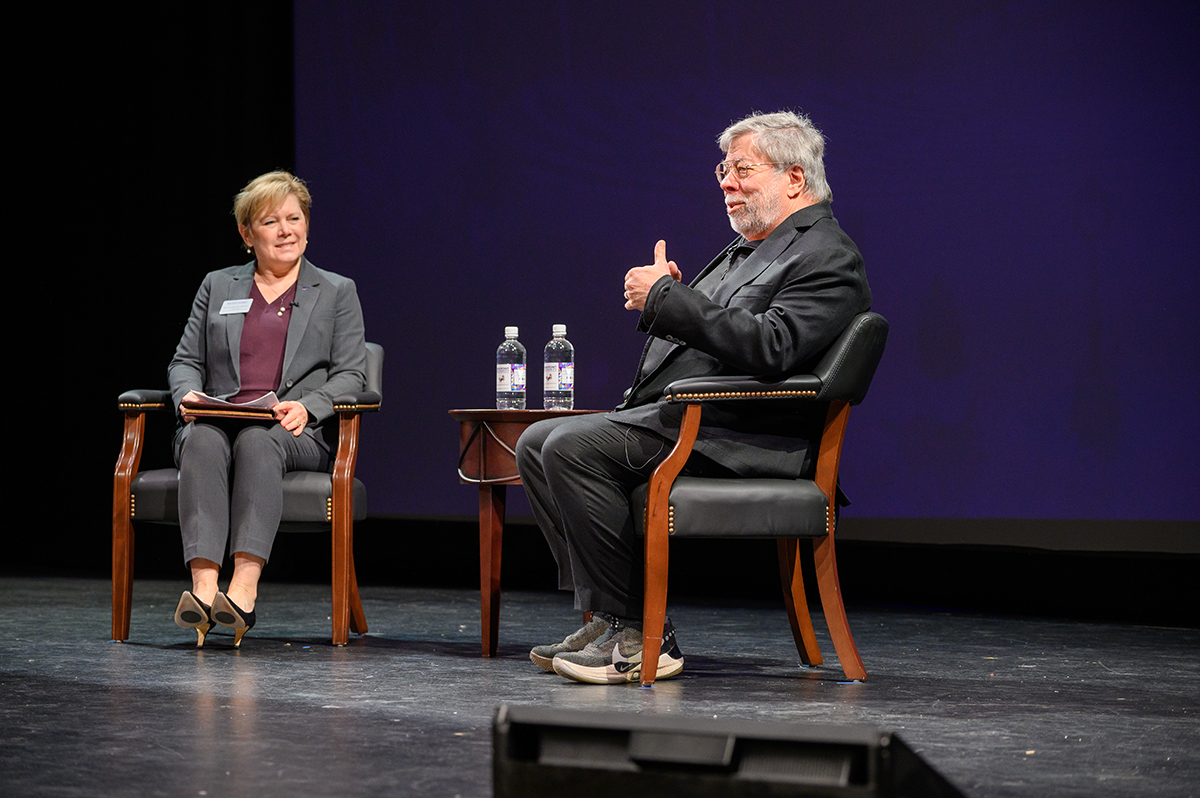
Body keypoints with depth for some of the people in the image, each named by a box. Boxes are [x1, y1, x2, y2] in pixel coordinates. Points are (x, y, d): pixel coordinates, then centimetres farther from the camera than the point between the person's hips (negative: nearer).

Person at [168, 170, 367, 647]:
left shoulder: (337, 292, 16)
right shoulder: (217, 287, 22)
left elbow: (350, 375, 7)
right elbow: (185, 361, 18)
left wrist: (306, 407, -13)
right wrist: (188, 394, -6)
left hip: (300, 433, -2)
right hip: (217, 418, 2)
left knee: (257, 441, -37)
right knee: (202, 440, -35)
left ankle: (244, 589, -51)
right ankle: (203, 585, -50)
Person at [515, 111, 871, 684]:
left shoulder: (828, 258, -9)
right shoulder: (749, 249, 23)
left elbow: (769, 347, -24)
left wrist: (664, 297, -20)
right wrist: (656, 299, 5)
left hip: (738, 436, -11)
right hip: (674, 418, 11)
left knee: (574, 446, -25)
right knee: (537, 443, 3)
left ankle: (638, 636, -20)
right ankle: (606, 616, -1)